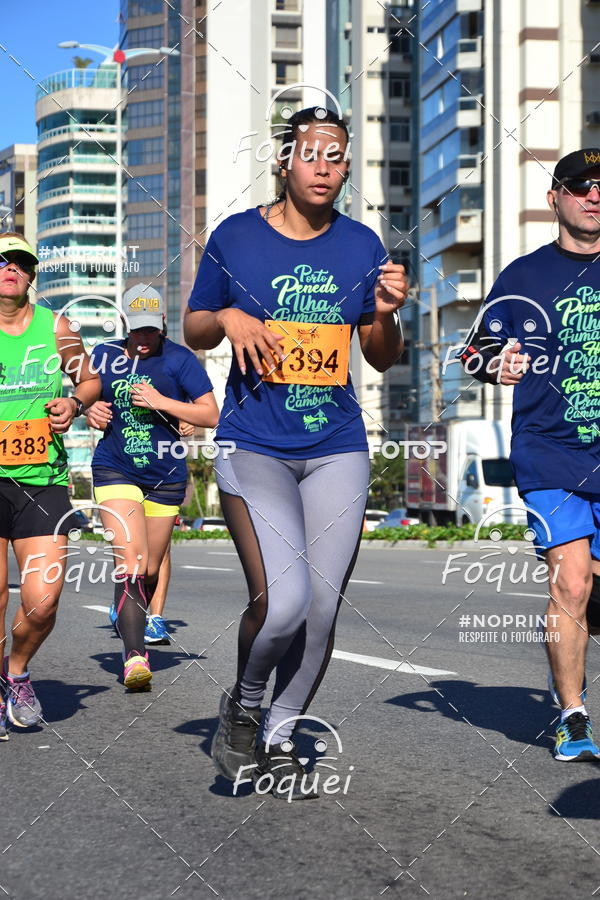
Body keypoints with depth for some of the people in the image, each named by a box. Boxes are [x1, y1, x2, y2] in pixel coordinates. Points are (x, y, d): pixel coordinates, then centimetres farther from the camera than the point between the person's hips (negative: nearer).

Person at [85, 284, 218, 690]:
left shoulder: (180, 359, -3)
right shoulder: (104, 355, 5)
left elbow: (211, 415, -7)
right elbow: (88, 400, 20)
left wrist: (162, 402, -18)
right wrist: (92, 412, -3)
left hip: (166, 477, 0)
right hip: (115, 471, 0)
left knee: (150, 571, 10)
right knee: (131, 562, -18)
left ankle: (134, 623, 38)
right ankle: (135, 656, -23)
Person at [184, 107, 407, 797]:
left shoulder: (361, 245, 8)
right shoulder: (235, 236, 1)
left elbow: (382, 359, 14)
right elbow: (193, 331, 10)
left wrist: (385, 314, -7)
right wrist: (227, 317, -11)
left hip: (337, 448, 3)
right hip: (253, 446, -3)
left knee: (322, 607, 1)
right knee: (282, 600, -19)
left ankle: (279, 735, 23)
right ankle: (241, 706, 12)